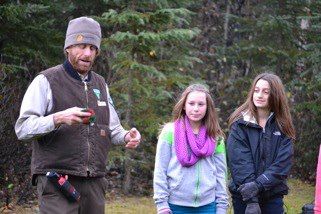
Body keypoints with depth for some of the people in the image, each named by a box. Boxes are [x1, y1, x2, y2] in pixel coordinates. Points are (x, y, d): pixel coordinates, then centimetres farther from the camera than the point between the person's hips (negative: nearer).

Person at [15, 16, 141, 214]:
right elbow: (22, 129, -8)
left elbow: (112, 129, 26)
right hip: (56, 181, -6)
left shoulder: (100, 84, 19)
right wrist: (58, 118, -24)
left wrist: (126, 136, 2)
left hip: (94, 183, 6)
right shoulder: (46, 81, 0)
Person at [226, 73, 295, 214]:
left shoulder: (282, 127, 4)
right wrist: (251, 201, -20)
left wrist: (259, 184, -20)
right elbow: (239, 163, -11)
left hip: (273, 196, 1)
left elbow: (283, 163, -6)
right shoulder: (240, 124, -2)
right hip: (243, 197, -1)